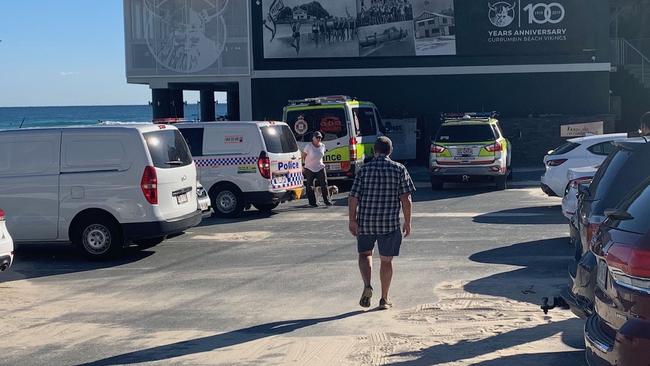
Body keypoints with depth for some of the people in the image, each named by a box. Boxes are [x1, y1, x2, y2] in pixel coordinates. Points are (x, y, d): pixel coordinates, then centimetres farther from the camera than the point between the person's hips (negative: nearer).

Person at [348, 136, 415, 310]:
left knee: (365, 253, 18)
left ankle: (367, 286, -4)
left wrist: (352, 220, 4)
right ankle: (384, 299, 18)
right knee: (386, 260, 11)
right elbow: (406, 199, -5)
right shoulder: (399, 169, -2)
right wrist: (407, 222, 4)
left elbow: (353, 197, -3)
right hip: (390, 223, 0)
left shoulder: (365, 169, 0)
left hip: (365, 222, 1)